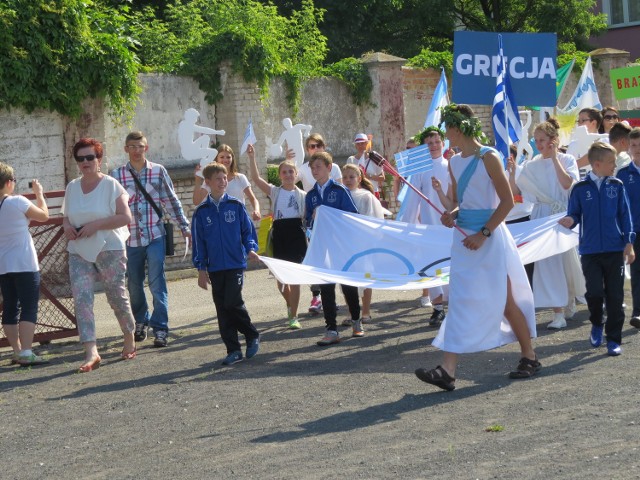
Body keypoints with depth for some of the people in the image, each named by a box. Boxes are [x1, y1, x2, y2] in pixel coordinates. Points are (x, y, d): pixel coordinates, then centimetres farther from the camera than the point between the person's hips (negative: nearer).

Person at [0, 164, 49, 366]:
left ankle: (17, 352, 13)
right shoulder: (17, 202, -13)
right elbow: (44, 215, -1)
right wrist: (39, 193, 13)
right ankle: (26, 353, -11)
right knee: (29, 308, -5)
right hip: (24, 264, -6)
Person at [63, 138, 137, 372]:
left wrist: (95, 225, -20)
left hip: (110, 250, -4)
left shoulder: (111, 185, -7)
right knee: (81, 298, -11)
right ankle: (91, 352, -15)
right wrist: (67, 226, -5)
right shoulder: (72, 187, 9)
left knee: (117, 296, 8)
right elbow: (66, 217, 19)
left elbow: (125, 217, -14)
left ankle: (130, 340, 32)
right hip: (79, 252, 4)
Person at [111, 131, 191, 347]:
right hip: (130, 238, 1)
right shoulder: (117, 175, 1)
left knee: (157, 284, -8)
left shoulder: (158, 171, 2)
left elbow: (171, 201, 8)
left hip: (155, 236, -1)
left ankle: (160, 328, -4)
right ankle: (140, 322, 32)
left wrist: (184, 227, 7)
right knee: (134, 285, 12)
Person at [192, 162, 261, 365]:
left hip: (236, 264, -2)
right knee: (222, 309, 3)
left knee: (233, 302, -15)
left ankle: (252, 336, 9)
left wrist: (251, 248, -10)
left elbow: (248, 230, 8)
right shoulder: (201, 212, 5)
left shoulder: (236, 206, 2)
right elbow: (198, 241, 8)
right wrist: (201, 268, 5)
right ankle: (233, 350, 10)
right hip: (215, 268, 3)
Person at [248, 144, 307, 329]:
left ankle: (293, 316, 1)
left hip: (297, 234, -1)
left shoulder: (302, 195, 7)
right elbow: (256, 178, -7)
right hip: (279, 234, 1)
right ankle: (290, 304, 36)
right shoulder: (274, 191, 6)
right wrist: (252, 157, -16)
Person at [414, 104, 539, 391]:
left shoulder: (488, 158, -11)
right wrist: (451, 213, -2)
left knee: (504, 301, 3)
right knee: (460, 301, 0)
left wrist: (483, 234, -17)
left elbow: (507, 201, -12)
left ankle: (529, 357, 21)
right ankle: (448, 370, -6)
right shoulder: (454, 163, 10)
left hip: (490, 239, -7)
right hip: (464, 238, 7)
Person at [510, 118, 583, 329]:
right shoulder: (532, 165, 7)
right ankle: (558, 313, -5)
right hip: (541, 216, 2)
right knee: (548, 262, -6)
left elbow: (567, 183, -19)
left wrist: (554, 158, -15)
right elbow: (516, 190, 5)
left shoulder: (566, 160, -1)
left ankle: (570, 301, 28)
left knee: (567, 260, 3)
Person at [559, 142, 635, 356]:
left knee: (615, 296, 2)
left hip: (615, 250, 1)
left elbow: (625, 215, 4)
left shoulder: (617, 186, 2)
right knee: (594, 292, -5)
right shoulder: (580, 188, 0)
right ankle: (597, 324, 25)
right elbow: (575, 215, 5)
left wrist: (629, 243, -1)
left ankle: (614, 339, 11)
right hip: (590, 250, -1)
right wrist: (570, 221, -19)